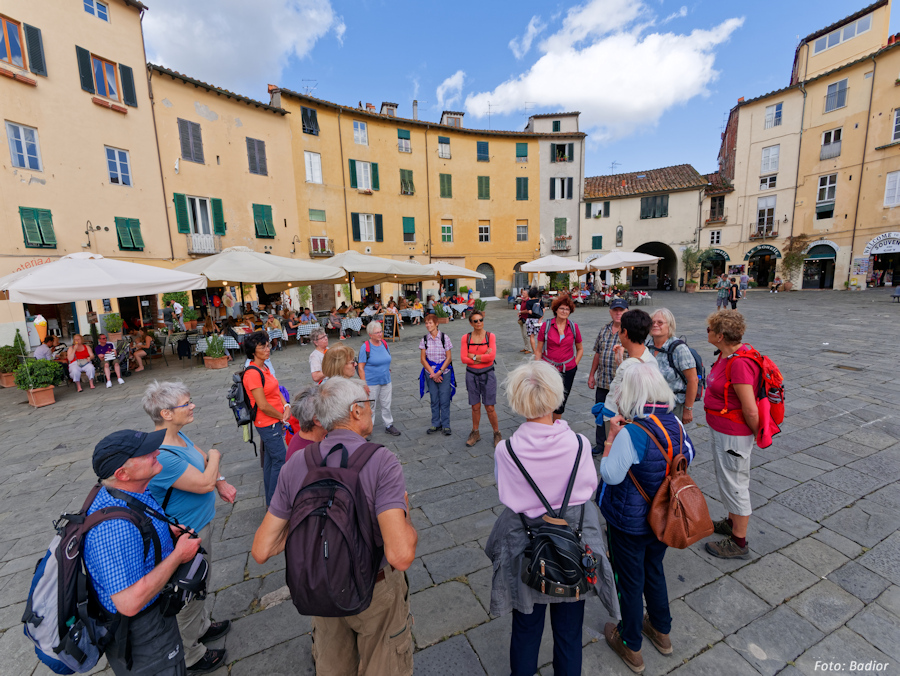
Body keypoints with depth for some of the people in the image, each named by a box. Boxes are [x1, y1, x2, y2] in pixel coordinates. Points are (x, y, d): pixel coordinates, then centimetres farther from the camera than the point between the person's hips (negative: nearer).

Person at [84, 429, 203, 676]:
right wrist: (178, 555, -25)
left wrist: (168, 532, -3)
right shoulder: (115, 526, -38)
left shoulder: (135, 492, -9)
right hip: (140, 636, -9)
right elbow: (129, 603, -35)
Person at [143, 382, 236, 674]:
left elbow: (204, 457, 9)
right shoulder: (160, 456, -35)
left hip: (200, 524, 9)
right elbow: (205, 482, -31)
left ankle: (202, 627, 54)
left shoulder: (178, 436, -5)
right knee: (187, 597, 16)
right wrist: (215, 456, -13)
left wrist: (220, 481, -7)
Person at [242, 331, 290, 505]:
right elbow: (263, 405, -22)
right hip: (268, 424, -9)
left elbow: (276, 390, 11)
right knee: (280, 460, -3)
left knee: (270, 458, 18)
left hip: (275, 421, 9)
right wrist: (282, 418, -10)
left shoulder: (264, 367, 7)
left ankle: (270, 499, 32)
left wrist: (286, 406, -6)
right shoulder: (253, 373, -22)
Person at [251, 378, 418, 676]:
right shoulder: (382, 461, -29)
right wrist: (405, 515, -15)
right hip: (375, 593, -4)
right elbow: (401, 556, -34)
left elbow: (261, 551, -9)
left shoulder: (295, 464, -15)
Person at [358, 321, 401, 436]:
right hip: (371, 383, -5)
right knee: (370, 407, 7)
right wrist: (364, 384, -16)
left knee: (386, 405, 16)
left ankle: (389, 425, 32)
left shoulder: (384, 344, 3)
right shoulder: (365, 347, -14)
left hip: (386, 381, 5)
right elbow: (361, 367, -13)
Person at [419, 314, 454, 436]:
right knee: (434, 399, 9)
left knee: (444, 399, 0)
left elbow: (449, 358, -6)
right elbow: (423, 359, 1)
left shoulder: (444, 337, -6)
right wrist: (432, 373, -8)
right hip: (430, 372, 2)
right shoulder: (424, 339, 1)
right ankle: (436, 424, 23)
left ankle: (446, 425, 13)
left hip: (444, 372, -2)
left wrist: (439, 372, -13)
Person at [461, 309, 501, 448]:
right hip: (472, 375, 2)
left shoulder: (490, 336, -4)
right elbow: (463, 358, -9)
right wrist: (483, 357, -14)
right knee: (475, 407, 11)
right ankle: (475, 433, 29)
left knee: (490, 408, 2)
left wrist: (473, 356, -12)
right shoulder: (466, 338, -1)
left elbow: (492, 356, -17)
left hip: (487, 374, -1)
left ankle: (497, 434, 22)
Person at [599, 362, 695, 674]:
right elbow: (687, 458, 7)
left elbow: (611, 475, -24)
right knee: (654, 570, 28)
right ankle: (661, 631, 51)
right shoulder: (675, 423, -11)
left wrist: (611, 437, -17)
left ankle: (631, 647, 38)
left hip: (630, 522, -6)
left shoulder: (631, 433, -31)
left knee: (630, 580, 16)